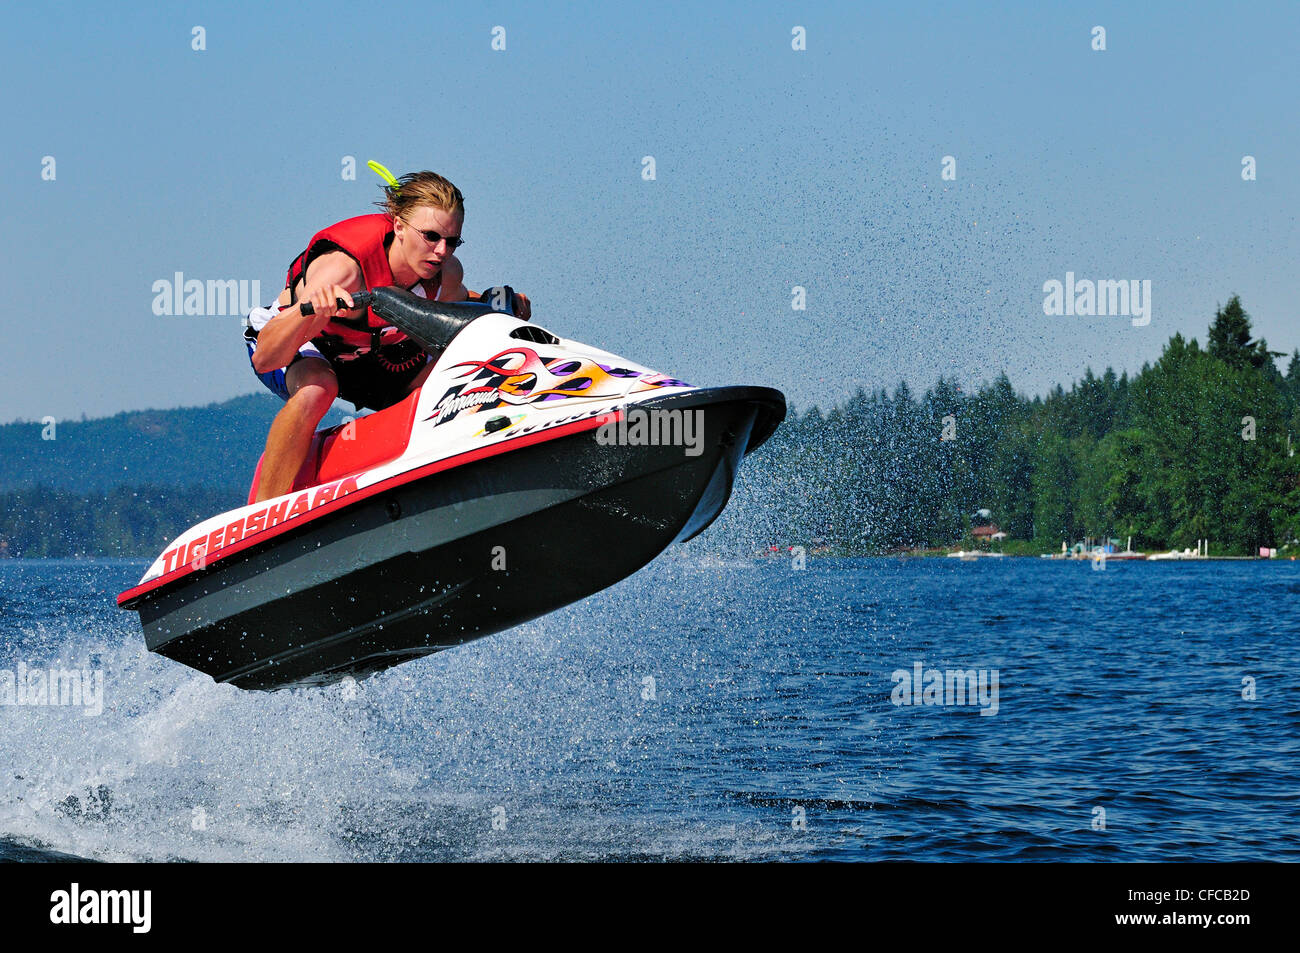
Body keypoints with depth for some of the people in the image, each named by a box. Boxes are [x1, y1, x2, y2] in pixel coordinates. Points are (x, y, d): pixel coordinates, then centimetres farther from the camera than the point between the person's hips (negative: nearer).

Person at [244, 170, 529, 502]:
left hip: (372, 355, 6)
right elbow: (264, 358, -42)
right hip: (299, 347, -6)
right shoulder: (343, 268, -38)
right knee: (316, 388, -40)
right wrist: (309, 309, -60)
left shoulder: (447, 273, -18)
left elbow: (458, 306, 12)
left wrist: (507, 305, -10)